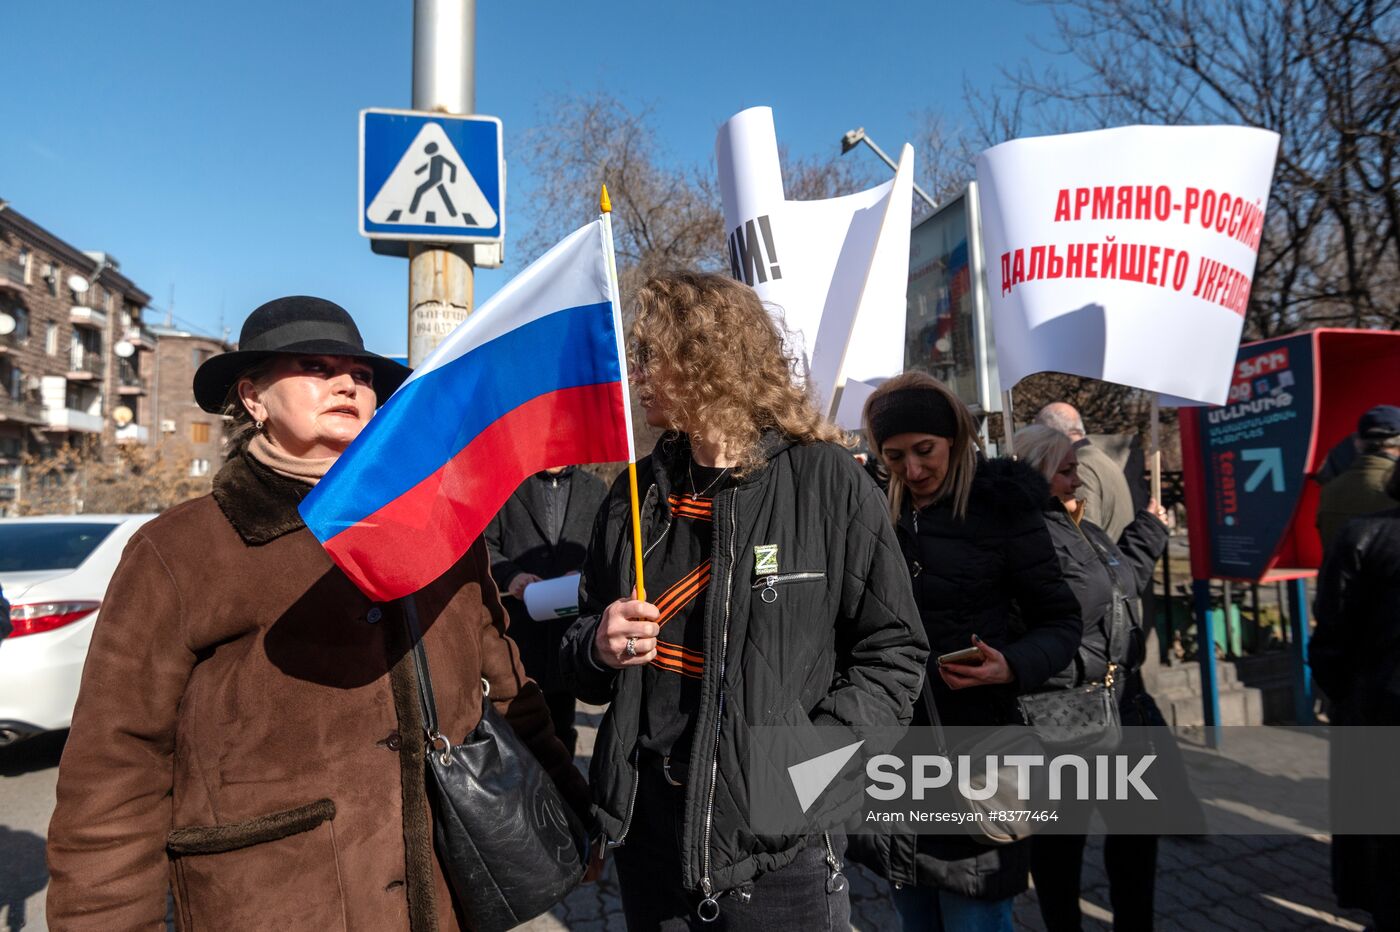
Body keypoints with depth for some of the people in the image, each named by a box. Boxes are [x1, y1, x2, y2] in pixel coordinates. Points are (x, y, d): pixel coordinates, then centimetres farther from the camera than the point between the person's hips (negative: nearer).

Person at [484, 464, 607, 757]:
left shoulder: (595, 490, 11)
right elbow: (484, 544, 1)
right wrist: (509, 574, -17)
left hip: (570, 629, 3)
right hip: (518, 630, -2)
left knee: (561, 725, 15)